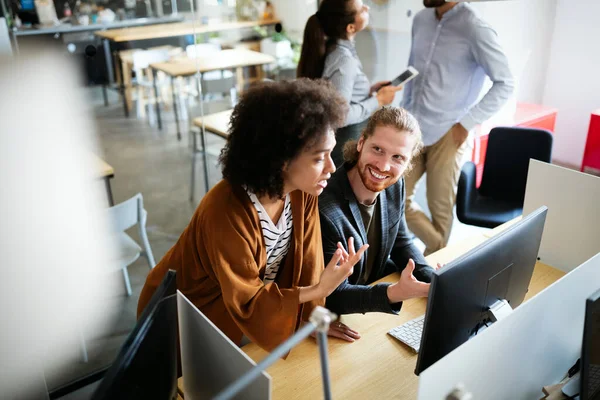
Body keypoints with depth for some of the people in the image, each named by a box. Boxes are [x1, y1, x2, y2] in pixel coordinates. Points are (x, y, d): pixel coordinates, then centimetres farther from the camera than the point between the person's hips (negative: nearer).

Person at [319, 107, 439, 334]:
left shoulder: (394, 186, -8)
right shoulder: (325, 210, -32)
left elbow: (402, 245, 6)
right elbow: (333, 297, -24)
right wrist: (394, 294, -39)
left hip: (376, 286, 7)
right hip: (337, 318, -6)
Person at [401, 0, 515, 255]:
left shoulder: (475, 28, -12)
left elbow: (505, 84, -10)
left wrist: (467, 123, -14)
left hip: (447, 135, -6)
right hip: (412, 130, 6)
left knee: (440, 207, 5)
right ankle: (437, 245, 25)